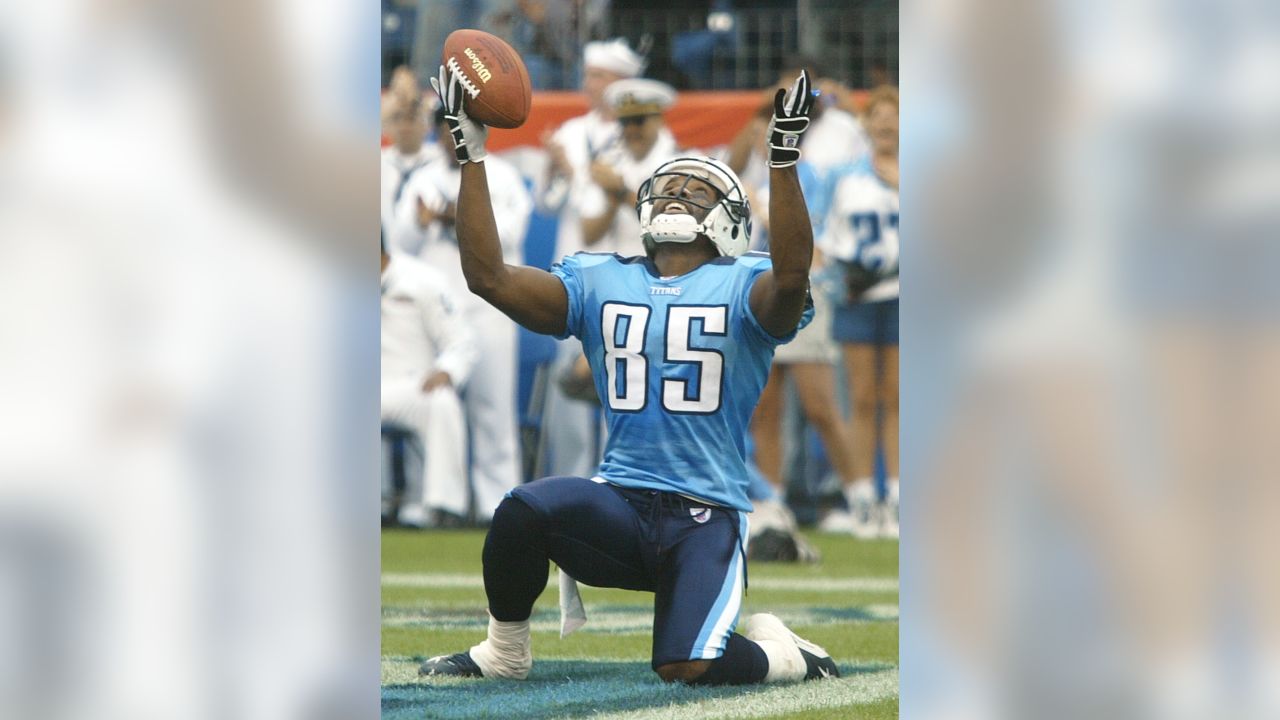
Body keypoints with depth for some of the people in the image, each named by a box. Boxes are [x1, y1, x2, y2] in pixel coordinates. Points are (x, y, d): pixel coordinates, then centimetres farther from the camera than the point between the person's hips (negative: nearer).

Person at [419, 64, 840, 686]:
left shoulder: (742, 288, 2)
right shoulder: (599, 283, 12)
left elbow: (791, 278, -23)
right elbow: (488, 275, 1)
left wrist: (783, 160, -30)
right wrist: (472, 154, -3)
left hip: (708, 517, -3)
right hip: (620, 502, 3)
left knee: (688, 668, -23)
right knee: (523, 510, -29)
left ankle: (778, 652, 13)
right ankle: (505, 653, -3)